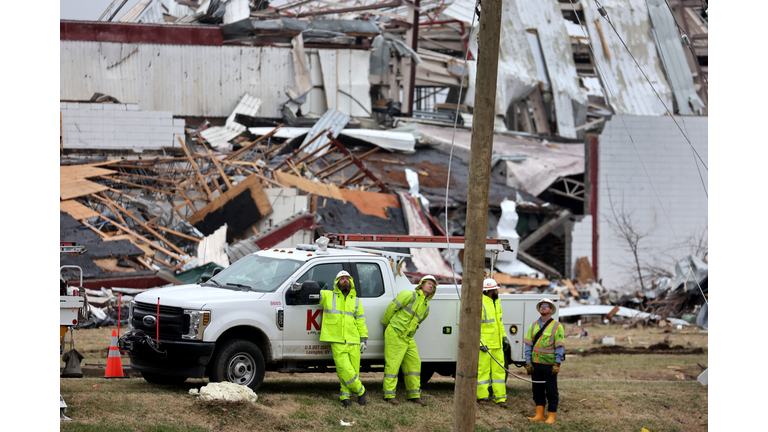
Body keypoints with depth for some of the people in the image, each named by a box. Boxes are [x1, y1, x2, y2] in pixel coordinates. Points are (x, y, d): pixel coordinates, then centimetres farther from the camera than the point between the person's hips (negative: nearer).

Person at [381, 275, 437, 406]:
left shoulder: (426, 308, 13)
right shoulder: (410, 295, -10)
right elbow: (392, 307, -8)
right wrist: (386, 324, 1)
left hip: (408, 338, 8)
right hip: (394, 333, -8)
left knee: (414, 363, 5)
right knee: (392, 364, -7)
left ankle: (414, 395, 12)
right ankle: (389, 395, -3)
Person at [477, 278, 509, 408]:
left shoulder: (496, 303, 15)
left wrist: (504, 336, 20)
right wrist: (481, 342, -20)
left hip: (497, 344, 8)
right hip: (484, 345, -8)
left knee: (498, 370, 7)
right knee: (482, 370, -4)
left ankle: (500, 398, 10)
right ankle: (482, 397, 3)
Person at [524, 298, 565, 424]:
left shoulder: (557, 326, -2)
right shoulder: (534, 326, 11)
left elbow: (560, 346, -6)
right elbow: (528, 345, 10)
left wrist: (557, 364, -13)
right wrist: (528, 362, 2)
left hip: (549, 364, -5)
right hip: (535, 363, 5)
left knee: (551, 391, 0)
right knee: (537, 390, 7)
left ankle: (551, 417, 5)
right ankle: (539, 415, 13)